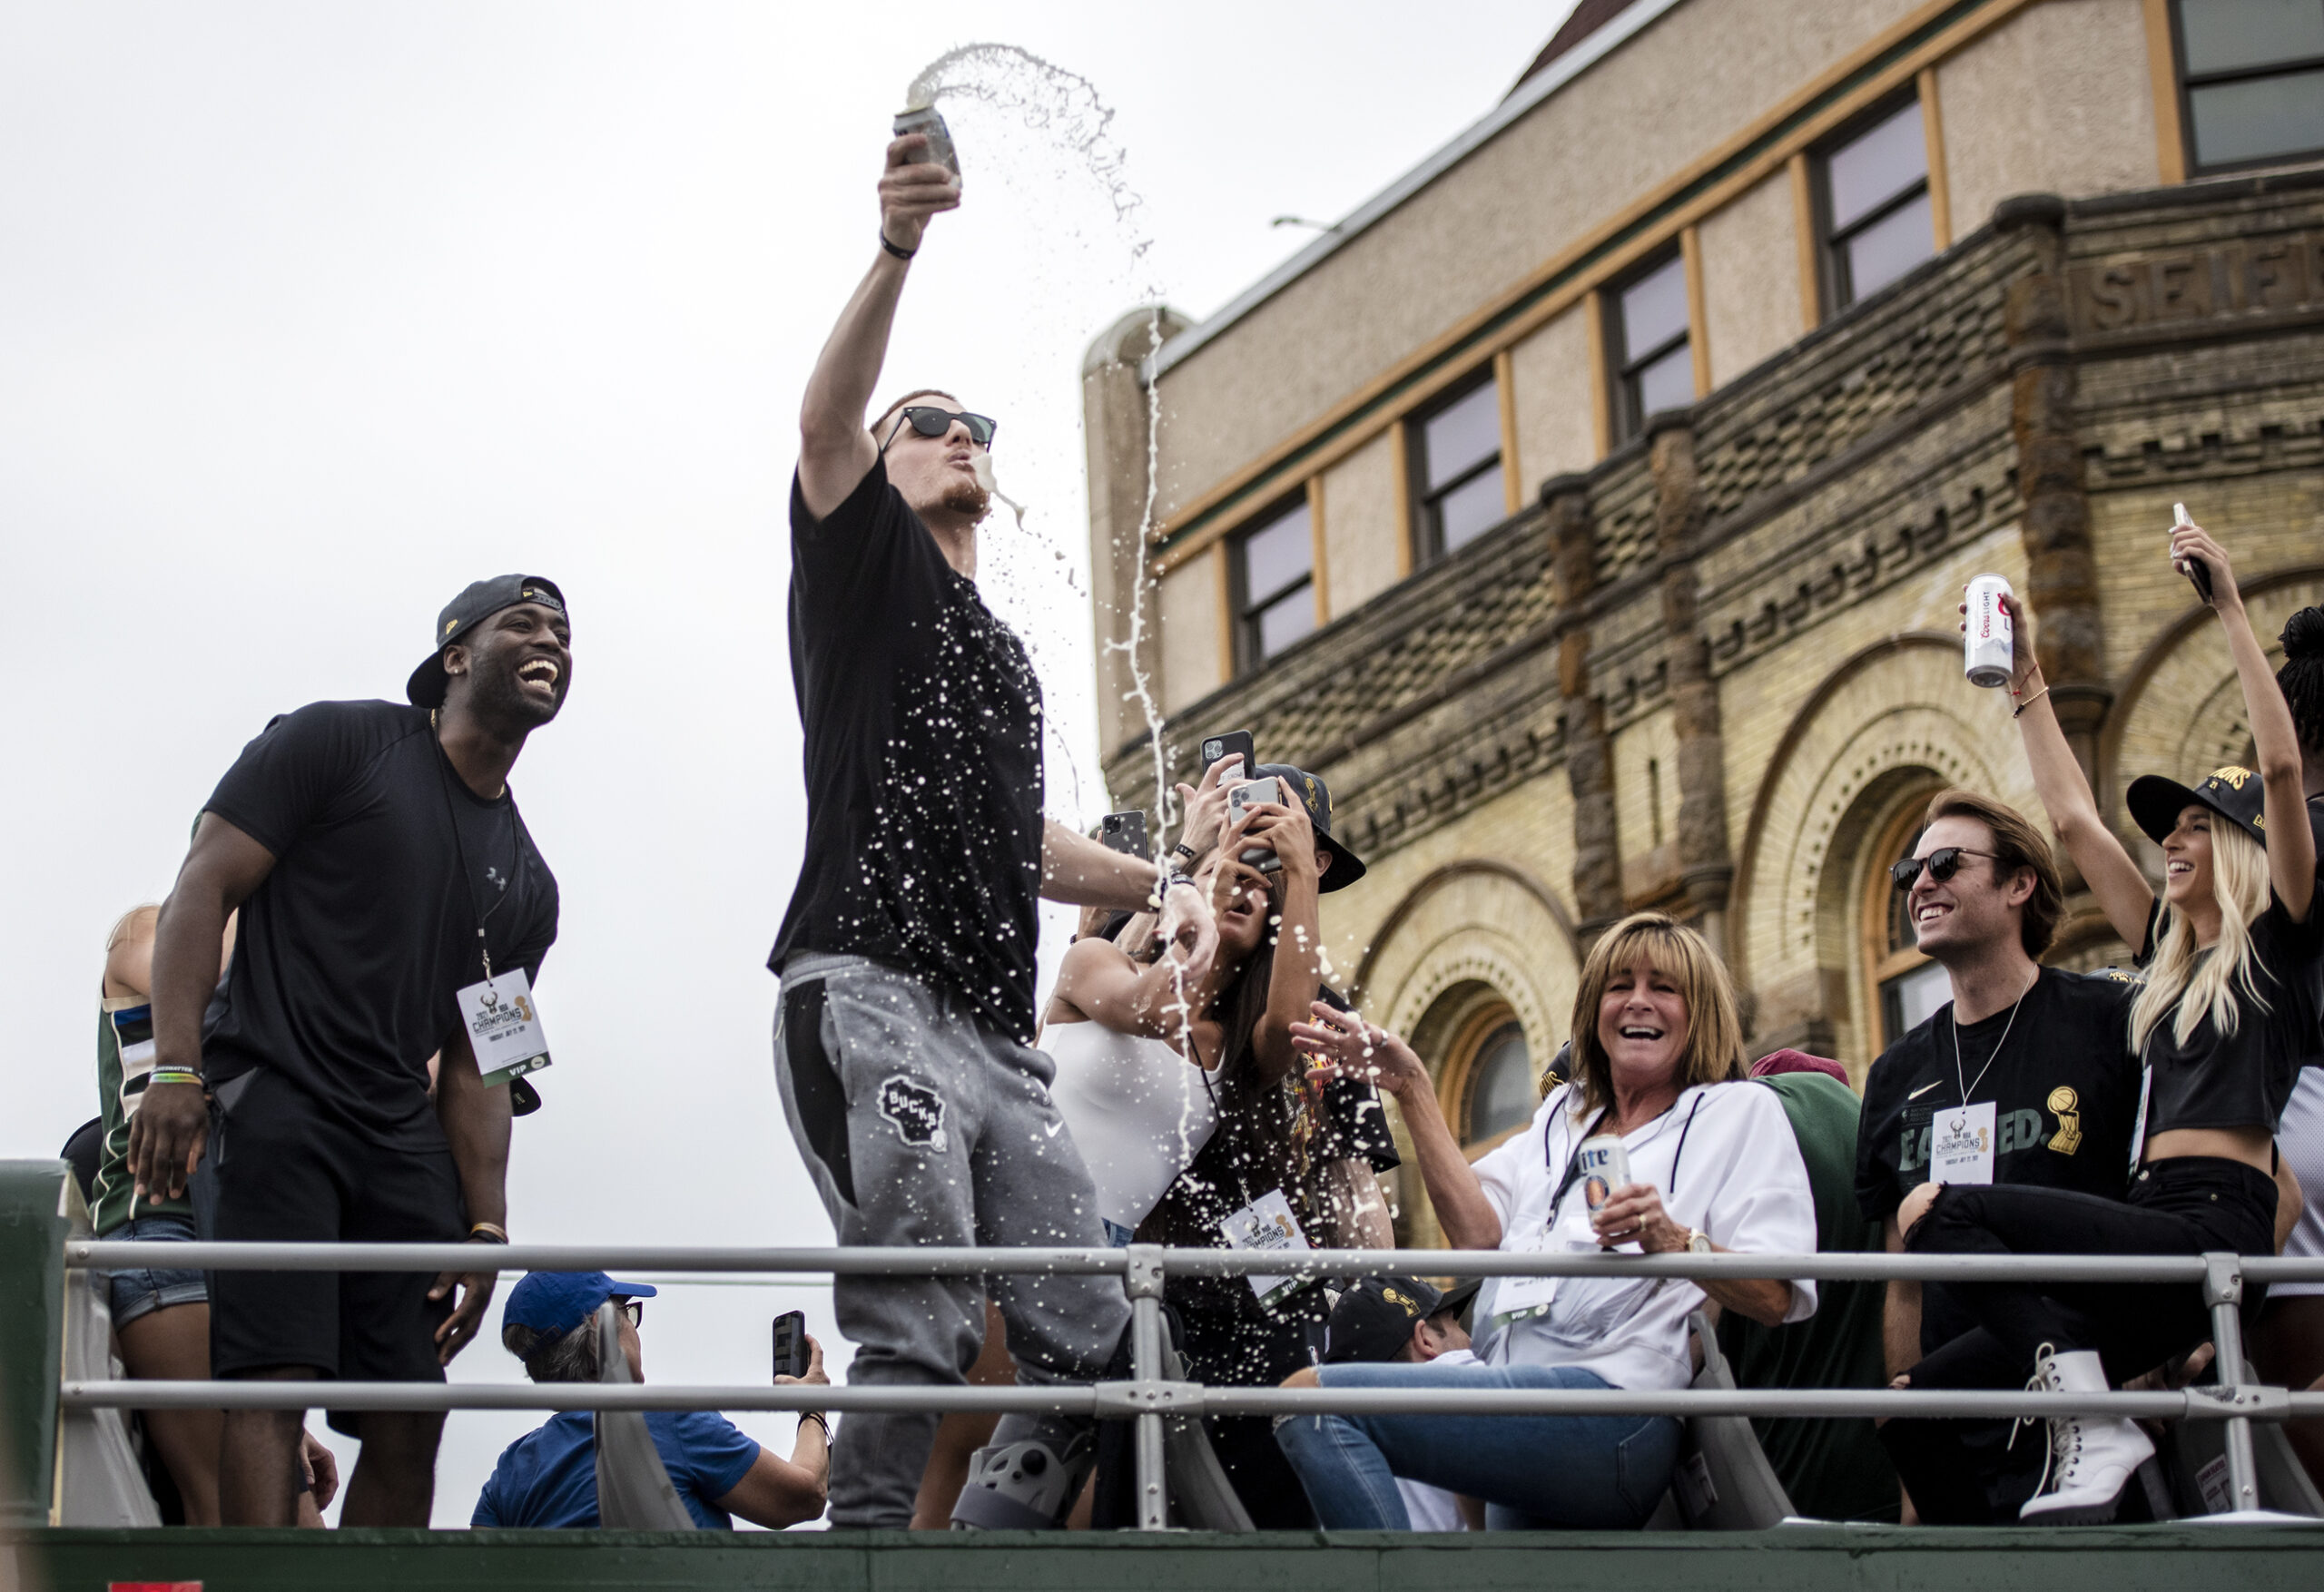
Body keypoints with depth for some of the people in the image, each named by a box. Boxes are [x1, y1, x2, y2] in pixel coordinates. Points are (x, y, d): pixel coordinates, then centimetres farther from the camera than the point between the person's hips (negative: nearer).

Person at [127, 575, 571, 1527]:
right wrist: (175, 1067, -16)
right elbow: (203, 887, -4)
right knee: (275, 1377, -21)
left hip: (403, 1140, 7)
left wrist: (485, 1228, 7)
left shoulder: (526, 883, 20)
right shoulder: (340, 743, 3)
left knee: (412, 1418, 0)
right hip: (270, 1099, -7)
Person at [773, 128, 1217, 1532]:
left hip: (1000, 1034, 8)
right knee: (920, 1335, -20)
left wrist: (1152, 881, 26)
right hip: (870, 995, -8)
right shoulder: (866, 560, 11)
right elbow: (825, 420, -10)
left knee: (1089, 1342, -1)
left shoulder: (1007, 659, 31)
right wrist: (897, 251, -26)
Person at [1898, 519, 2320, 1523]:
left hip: (2213, 1229, -8)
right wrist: (2026, 683, 32)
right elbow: (2074, 820, 30)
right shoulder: (2170, 948, 24)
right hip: (2155, 1231, 8)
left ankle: (2094, 1433, -27)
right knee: (1917, 1406, -1)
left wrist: (2229, 608, -7)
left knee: (1938, 1208, -24)